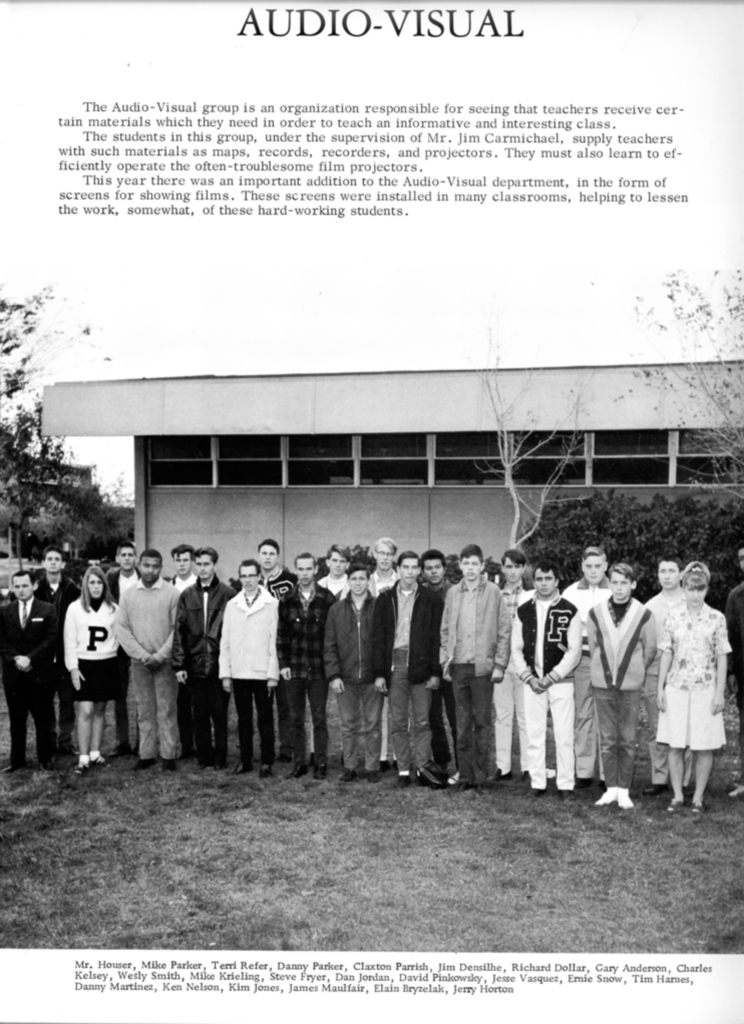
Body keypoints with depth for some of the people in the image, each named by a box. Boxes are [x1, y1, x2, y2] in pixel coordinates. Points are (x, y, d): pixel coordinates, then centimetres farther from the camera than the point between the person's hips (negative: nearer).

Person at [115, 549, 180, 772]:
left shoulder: (172, 593, -5)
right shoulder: (128, 594, 4)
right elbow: (122, 628, 1)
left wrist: (160, 655, -12)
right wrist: (142, 654, -8)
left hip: (165, 661, -3)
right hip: (139, 661, 3)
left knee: (167, 710, 0)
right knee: (144, 711, 9)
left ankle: (168, 755, 7)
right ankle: (146, 754, 17)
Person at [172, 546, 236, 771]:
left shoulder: (227, 594, -2)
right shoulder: (187, 595, 7)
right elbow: (179, 632, 6)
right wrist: (179, 664, 0)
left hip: (220, 665, -2)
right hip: (194, 665, 3)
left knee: (220, 715, 5)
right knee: (199, 716, 8)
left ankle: (220, 758, 16)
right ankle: (203, 758, 20)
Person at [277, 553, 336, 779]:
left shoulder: (327, 599, -3)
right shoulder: (287, 600, 5)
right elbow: (281, 635, 7)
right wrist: (283, 664, 1)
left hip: (318, 669, -2)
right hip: (293, 669, 3)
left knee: (319, 718, 3)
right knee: (296, 719, 9)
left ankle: (321, 763, 13)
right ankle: (299, 762, 19)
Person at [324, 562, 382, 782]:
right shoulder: (336, 609, 5)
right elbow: (329, 646, 4)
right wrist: (333, 675, -4)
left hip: (372, 679, -1)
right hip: (345, 680, 2)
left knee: (372, 725, 6)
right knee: (348, 726, 9)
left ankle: (372, 767, 16)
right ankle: (350, 767, 20)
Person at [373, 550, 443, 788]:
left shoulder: (431, 600, 3)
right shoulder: (385, 599, 6)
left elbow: (436, 637, 2)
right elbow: (377, 637, 4)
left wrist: (435, 672, -5)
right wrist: (379, 673, -3)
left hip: (420, 665, -1)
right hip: (394, 665, 1)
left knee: (421, 721, 2)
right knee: (398, 722, 6)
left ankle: (422, 766, 10)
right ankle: (403, 770, 13)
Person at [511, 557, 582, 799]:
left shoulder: (569, 611, -2)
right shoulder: (523, 611, 7)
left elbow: (574, 651, -4)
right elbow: (516, 649, 7)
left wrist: (551, 677, -10)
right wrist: (529, 677, -4)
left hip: (560, 681, -3)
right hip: (531, 682, 3)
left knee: (564, 735, -2)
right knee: (534, 734, 6)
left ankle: (565, 785, 8)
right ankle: (537, 783, 15)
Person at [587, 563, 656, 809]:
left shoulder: (644, 614, -4)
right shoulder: (595, 613, -1)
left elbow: (650, 649, 5)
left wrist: (634, 671, 12)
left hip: (631, 686, -1)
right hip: (602, 684, 1)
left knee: (627, 740, 3)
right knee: (607, 739, 6)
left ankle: (624, 790, 13)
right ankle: (611, 788, 15)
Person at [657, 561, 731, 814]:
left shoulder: (716, 618, 0)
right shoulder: (673, 617, 3)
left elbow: (722, 657, 1)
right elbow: (666, 654, 5)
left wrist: (720, 691, -4)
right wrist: (660, 688, 3)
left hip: (705, 689, -1)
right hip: (676, 687, 1)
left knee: (704, 747, 4)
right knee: (675, 745, 4)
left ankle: (698, 797, 16)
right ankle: (677, 795, 16)